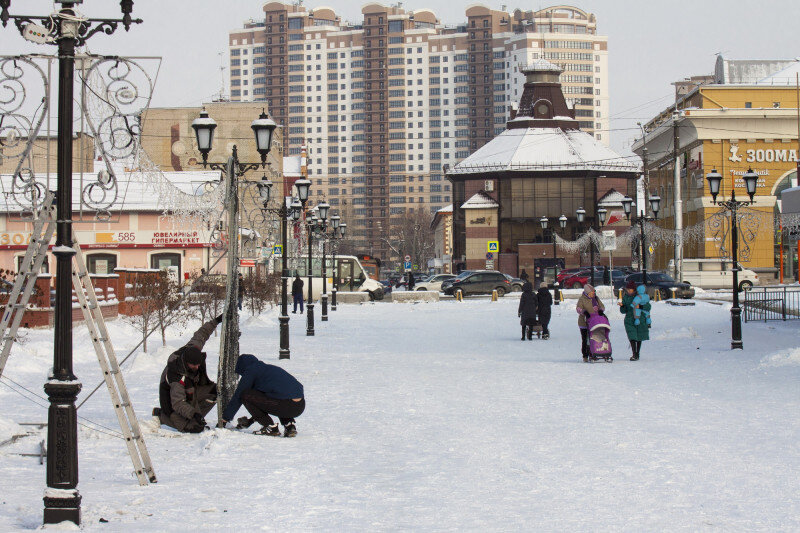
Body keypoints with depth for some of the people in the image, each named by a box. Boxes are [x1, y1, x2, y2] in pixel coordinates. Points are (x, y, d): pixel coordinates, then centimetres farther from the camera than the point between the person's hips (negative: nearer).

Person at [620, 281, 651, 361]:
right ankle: (634, 355, -15)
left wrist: (640, 306, -22)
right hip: (630, 320, 1)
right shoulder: (625, 297, 6)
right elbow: (623, 311, 8)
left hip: (640, 319, -1)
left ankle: (637, 354, 21)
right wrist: (622, 306, -12)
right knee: (632, 337, -14)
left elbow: (648, 307, -6)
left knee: (639, 338, 7)